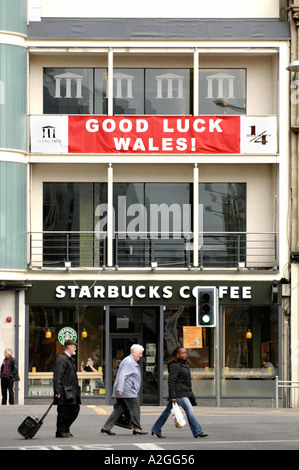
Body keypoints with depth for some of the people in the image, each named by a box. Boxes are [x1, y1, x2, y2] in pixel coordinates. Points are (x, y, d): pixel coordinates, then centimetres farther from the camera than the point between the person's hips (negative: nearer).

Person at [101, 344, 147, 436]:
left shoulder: (133, 362, 21)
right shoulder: (128, 362, -13)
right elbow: (122, 375, -21)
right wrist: (120, 388, -26)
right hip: (127, 391, -11)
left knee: (119, 409, 8)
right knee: (135, 407, -5)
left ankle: (106, 427, 7)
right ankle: (137, 429, 0)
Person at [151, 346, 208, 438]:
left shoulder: (184, 364, 17)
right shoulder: (174, 365, -12)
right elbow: (171, 381, -16)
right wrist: (173, 396, -21)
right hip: (178, 393, -10)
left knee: (168, 410, 14)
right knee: (189, 410, -12)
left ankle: (156, 430, 21)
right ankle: (197, 432, -10)